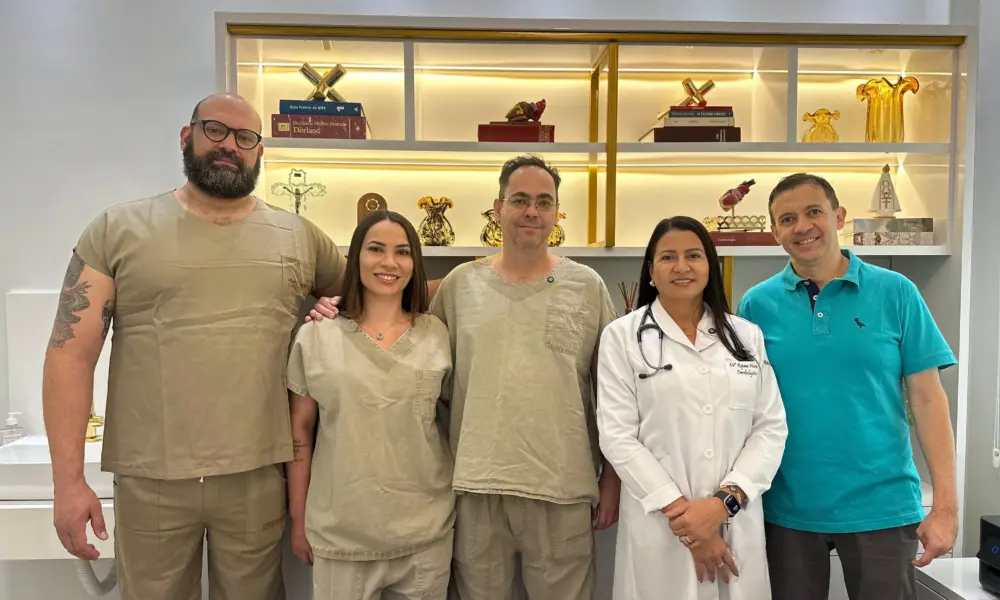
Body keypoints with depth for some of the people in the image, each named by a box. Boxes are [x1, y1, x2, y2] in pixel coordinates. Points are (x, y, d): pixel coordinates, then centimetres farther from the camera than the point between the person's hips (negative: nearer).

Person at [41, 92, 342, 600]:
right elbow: (71, 355, -3)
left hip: (258, 473, 1)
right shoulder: (117, 229, 0)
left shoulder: (299, 236, 5)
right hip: (149, 477, -1)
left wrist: (329, 311, -4)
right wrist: (68, 479, -9)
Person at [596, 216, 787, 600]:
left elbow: (771, 427, 1)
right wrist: (682, 510, -12)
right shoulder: (622, 336, -2)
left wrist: (724, 501, -12)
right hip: (660, 524, -2)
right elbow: (618, 436, -8)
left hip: (738, 523, 3)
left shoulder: (747, 335, 6)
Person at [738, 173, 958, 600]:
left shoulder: (895, 292, -3)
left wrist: (945, 504, -6)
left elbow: (927, 399, -3)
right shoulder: (757, 304, -2)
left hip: (882, 506, 0)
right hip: (787, 509, 1)